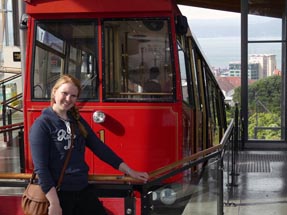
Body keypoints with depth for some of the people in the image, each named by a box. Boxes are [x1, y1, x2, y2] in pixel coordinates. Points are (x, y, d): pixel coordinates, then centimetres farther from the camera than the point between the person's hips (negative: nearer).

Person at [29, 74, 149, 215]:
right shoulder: (42, 124, -10)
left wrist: (130, 172, 10)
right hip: (58, 194, -6)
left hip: (83, 191, 6)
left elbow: (99, 148, 12)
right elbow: (41, 168, -15)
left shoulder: (77, 121, 10)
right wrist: (54, 204, -21)